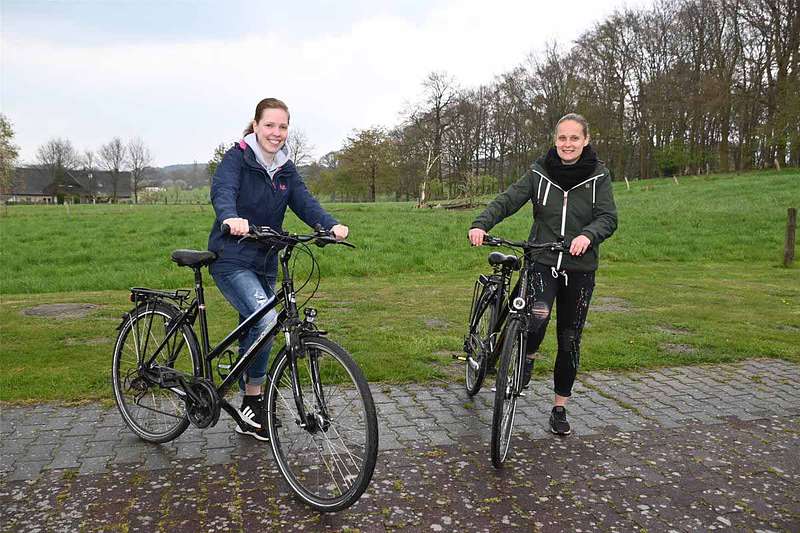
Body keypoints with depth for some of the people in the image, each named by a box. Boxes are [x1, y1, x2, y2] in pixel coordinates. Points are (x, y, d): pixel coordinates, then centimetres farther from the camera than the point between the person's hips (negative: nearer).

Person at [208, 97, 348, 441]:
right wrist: (231, 217, -50)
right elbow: (222, 190, -27)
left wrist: (331, 225, -27)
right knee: (265, 318, -26)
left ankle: (249, 418, 27)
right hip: (232, 260, -6)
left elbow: (304, 201, -6)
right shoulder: (237, 158, -8)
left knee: (255, 332, 13)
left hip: (264, 263, 7)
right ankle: (253, 401, -6)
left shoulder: (285, 168, 9)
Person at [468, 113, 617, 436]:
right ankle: (528, 357, 7)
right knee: (538, 316, -29)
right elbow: (508, 200, -9)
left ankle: (559, 408, 25)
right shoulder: (540, 172, 1)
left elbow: (608, 218, -9)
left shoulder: (598, 175, 0)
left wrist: (587, 235, -32)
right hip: (542, 263, -1)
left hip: (579, 268, 1)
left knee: (569, 340, 7)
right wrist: (481, 224, -27)